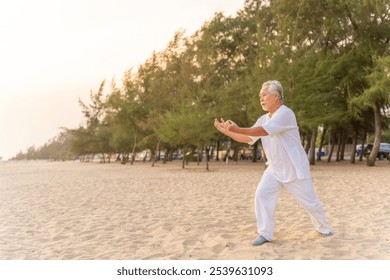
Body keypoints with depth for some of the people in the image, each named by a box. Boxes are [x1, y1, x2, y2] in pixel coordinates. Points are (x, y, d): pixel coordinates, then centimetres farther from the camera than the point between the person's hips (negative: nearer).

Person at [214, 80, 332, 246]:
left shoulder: (285, 113, -20)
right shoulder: (263, 119, 6)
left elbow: (263, 131, -32)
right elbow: (247, 139, 6)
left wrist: (237, 129, -37)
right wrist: (225, 131, -3)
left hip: (295, 168, -6)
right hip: (275, 169, 7)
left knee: (310, 201, 6)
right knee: (262, 195, -10)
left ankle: (323, 228, 31)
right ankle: (265, 234, -1)